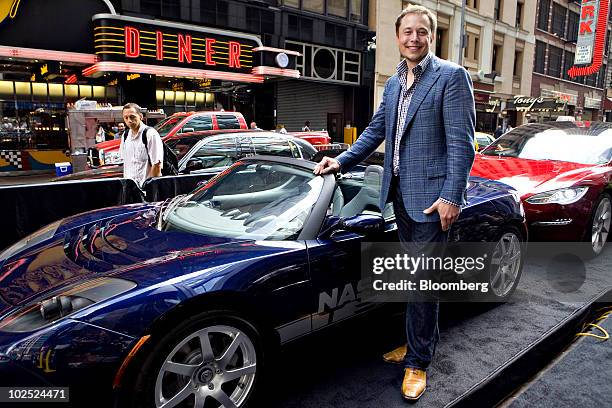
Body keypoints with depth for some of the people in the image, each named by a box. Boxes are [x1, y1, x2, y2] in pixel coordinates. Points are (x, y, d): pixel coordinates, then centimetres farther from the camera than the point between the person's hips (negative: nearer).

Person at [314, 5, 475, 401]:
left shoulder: (451, 76, -7)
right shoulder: (393, 84, 15)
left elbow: (461, 142, -13)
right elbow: (376, 131, 18)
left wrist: (451, 195, -19)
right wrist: (341, 161, 9)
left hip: (431, 195, -7)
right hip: (400, 192, 7)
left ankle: (418, 361, 16)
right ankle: (424, 340, 35)